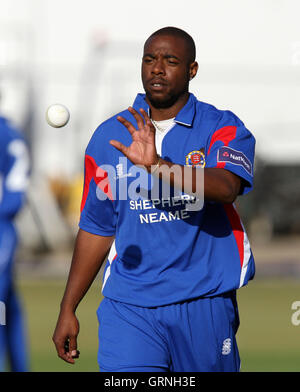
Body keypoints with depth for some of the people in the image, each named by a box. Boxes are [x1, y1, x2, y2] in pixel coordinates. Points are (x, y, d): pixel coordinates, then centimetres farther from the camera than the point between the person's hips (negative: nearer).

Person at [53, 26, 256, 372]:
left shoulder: (221, 128, 0)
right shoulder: (110, 136, 9)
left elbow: (226, 186, -22)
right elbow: (95, 228, 14)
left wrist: (158, 165, -37)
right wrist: (68, 309, 12)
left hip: (204, 303, -1)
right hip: (128, 306, 1)